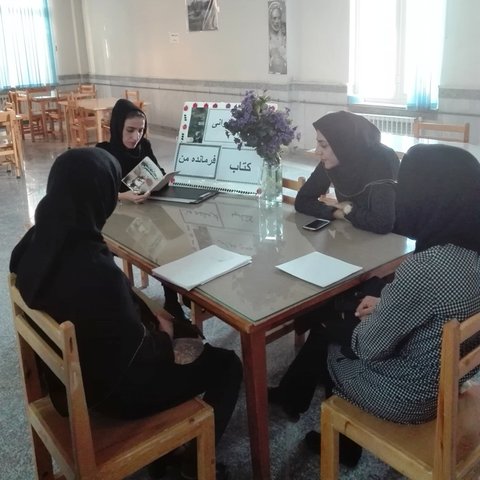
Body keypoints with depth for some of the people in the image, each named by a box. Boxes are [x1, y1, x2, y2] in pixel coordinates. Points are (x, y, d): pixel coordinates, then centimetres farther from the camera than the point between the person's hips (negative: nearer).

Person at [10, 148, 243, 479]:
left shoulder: (38, 242, -10)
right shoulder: (97, 271, -37)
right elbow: (139, 351, -24)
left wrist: (151, 319, 2)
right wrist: (165, 335, -4)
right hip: (113, 387, -8)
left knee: (177, 328, 26)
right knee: (226, 365, 8)